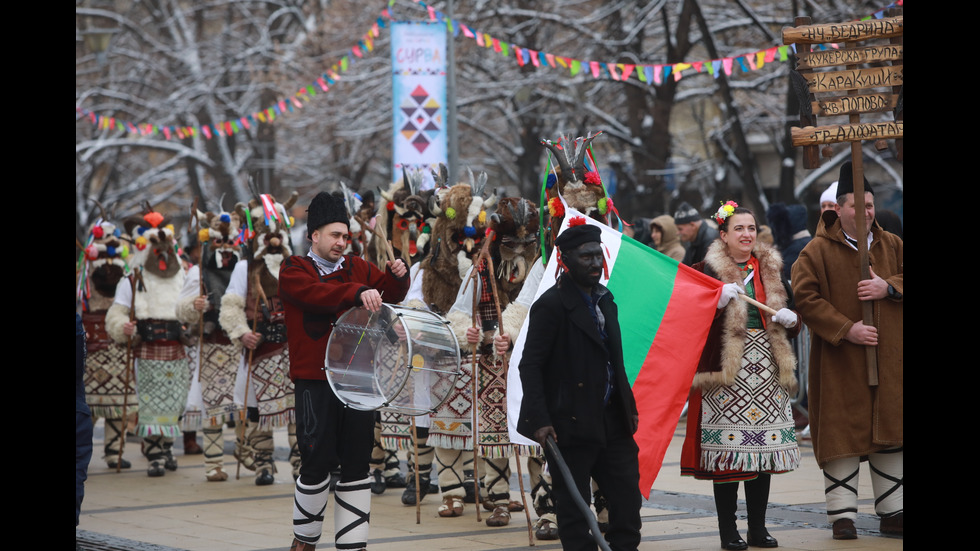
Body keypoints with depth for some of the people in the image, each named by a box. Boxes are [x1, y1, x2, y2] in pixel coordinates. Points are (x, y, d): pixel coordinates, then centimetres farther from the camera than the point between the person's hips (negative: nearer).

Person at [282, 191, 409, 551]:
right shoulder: (293, 271, -1)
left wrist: (398, 276, -19)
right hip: (315, 382, -4)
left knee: (356, 466, 5)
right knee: (317, 464, -1)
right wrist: (357, 292, -37)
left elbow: (388, 293, 3)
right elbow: (316, 293, -21)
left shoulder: (357, 268, 14)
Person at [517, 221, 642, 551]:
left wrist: (629, 407, 16)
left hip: (611, 421, 8)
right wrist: (539, 421, -23)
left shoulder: (605, 300, 13)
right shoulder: (552, 305, -13)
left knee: (628, 496, 9)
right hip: (571, 425, -8)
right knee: (574, 507, 2)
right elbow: (530, 366, -16)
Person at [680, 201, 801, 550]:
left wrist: (790, 319, -1)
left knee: (763, 452, 6)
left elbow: (792, 323, 20)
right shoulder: (709, 271, -1)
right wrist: (717, 303, -20)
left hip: (766, 370, 5)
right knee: (727, 454, -5)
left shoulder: (770, 270, 14)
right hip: (726, 370, -5)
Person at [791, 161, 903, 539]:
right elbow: (805, 298, -10)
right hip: (840, 363, -4)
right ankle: (843, 515, 4)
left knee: (890, 435, 6)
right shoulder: (817, 251, -3)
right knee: (842, 434, -3)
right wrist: (846, 329, -16)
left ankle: (892, 512, 15)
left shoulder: (892, 245, 11)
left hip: (888, 359, 4)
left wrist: (888, 287, -12)